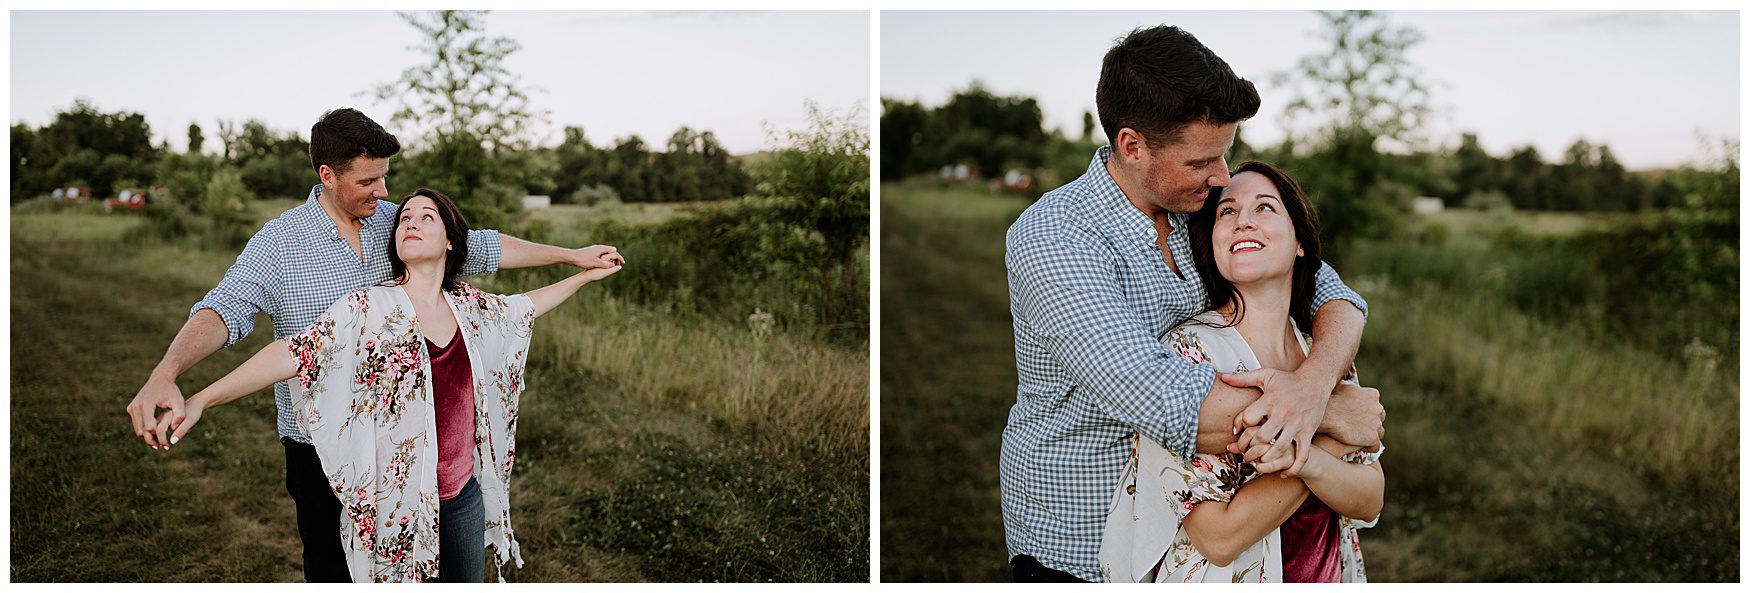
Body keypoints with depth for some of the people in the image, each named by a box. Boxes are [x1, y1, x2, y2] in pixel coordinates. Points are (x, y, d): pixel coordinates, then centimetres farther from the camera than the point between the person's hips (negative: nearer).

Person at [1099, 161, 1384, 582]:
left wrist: (1310, 462, -27)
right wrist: (1331, 439, -22)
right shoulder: (1188, 351, -22)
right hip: (1226, 581, -5)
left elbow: (1370, 503, -7)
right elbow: (1219, 538, -26)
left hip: (1328, 577, 5)